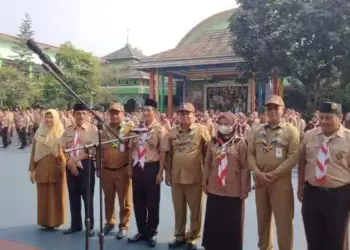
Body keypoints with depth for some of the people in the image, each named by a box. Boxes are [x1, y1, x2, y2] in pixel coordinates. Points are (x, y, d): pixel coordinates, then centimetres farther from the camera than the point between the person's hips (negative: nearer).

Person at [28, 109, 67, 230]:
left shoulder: (61, 133, 0)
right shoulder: (39, 132, 6)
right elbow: (33, 152, 6)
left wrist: (65, 166, -13)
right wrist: (32, 169, 2)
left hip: (57, 169, -2)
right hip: (42, 169, 2)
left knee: (57, 196, 5)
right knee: (43, 196, 7)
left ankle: (56, 221, 17)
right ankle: (44, 222, 20)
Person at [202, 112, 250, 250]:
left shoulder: (240, 143, -4)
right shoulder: (213, 142, 7)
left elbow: (245, 167, -5)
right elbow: (207, 164, 11)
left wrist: (244, 189, -6)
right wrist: (205, 183, 8)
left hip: (233, 191, -3)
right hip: (214, 190, 3)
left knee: (232, 225, 7)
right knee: (213, 223, 12)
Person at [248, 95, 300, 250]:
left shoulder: (291, 130, -4)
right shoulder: (258, 131, 8)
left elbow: (293, 157, -11)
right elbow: (250, 154, 5)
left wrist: (273, 174, -16)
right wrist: (258, 173, -10)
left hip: (281, 181, -4)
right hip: (260, 180, 4)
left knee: (283, 221, 2)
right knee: (262, 219, 15)